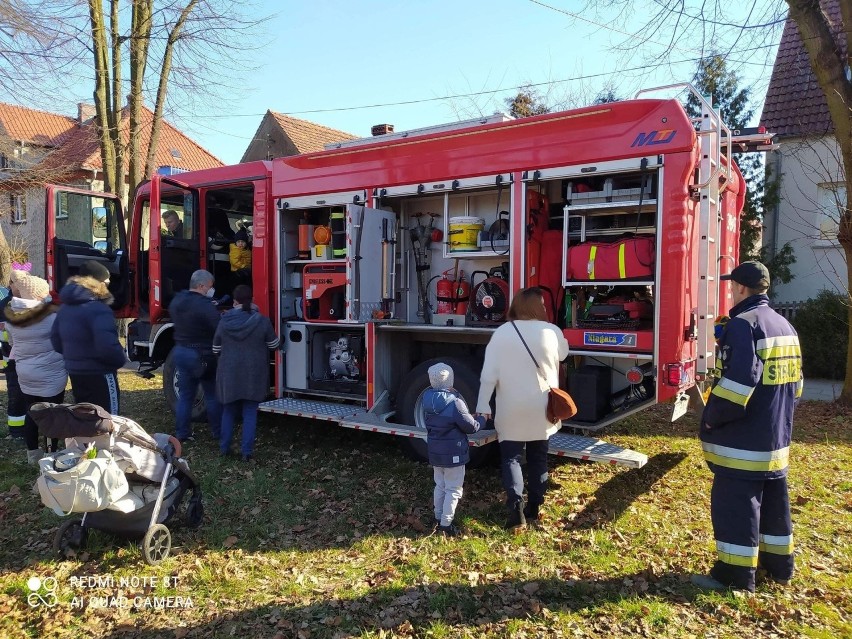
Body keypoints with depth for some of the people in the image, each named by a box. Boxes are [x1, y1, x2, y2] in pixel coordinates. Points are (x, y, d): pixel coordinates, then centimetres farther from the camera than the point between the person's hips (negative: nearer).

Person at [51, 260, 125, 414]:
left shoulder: (65, 307, 8)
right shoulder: (98, 309, -21)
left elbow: (55, 339, 14)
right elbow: (107, 346, -29)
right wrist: (121, 360, -11)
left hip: (74, 372, 9)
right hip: (99, 374, -9)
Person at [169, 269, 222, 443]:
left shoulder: (176, 301, 6)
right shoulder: (205, 305, -21)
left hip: (180, 352, 7)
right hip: (202, 356, -7)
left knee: (185, 395, 13)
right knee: (213, 395, 8)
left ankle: (182, 433, 17)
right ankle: (218, 432, 17)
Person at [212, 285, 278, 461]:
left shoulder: (224, 321, -4)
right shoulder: (262, 321, -10)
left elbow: (216, 349, 5)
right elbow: (273, 345, 2)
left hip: (229, 373, 2)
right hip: (254, 373, -2)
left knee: (228, 410, 17)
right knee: (250, 412, 5)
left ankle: (224, 448, 25)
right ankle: (247, 452, 5)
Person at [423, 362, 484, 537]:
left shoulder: (427, 399, -4)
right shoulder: (455, 403, -24)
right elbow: (471, 426, -15)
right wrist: (482, 419, 7)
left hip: (435, 452, 7)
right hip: (453, 454, -6)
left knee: (440, 486, 21)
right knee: (453, 490, 7)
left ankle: (438, 518, 32)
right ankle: (446, 525, 11)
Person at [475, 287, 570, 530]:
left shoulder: (501, 333, -9)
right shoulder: (552, 331, -6)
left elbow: (489, 373, -10)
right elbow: (562, 355, 16)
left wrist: (483, 406, -3)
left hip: (512, 410, -2)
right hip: (542, 409, 2)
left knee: (511, 458, 6)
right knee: (538, 458, 16)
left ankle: (516, 508, -7)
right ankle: (534, 509, 25)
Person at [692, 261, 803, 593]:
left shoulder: (743, 324, -17)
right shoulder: (785, 326, 13)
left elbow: (739, 380, -26)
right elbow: (796, 380, 19)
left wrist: (712, 417, -15)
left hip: (742, 440, -10)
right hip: (778, 436, 10)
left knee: (734, 502, -1)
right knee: (773, 498, 20)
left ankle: (736, 573, 6)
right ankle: (779, 562, 33)